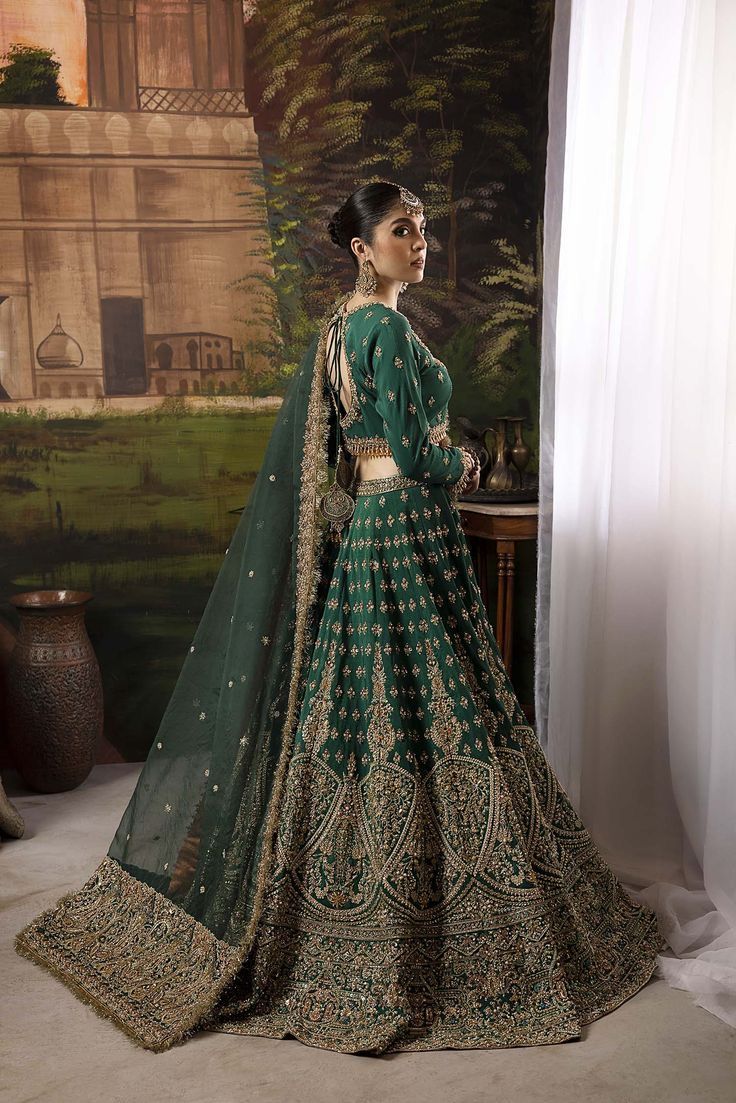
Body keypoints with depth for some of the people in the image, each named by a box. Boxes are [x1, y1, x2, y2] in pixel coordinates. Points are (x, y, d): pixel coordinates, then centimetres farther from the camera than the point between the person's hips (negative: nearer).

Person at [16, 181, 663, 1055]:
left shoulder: (339, 326, 15)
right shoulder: (386, 325, -14)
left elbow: (334, 449, 18)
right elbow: (410, 450, -18)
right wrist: (463, 467, 1)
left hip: (358, 528, 10)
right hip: (407, 528, -10)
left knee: (358, 706, 14)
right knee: (424, 709, -4)